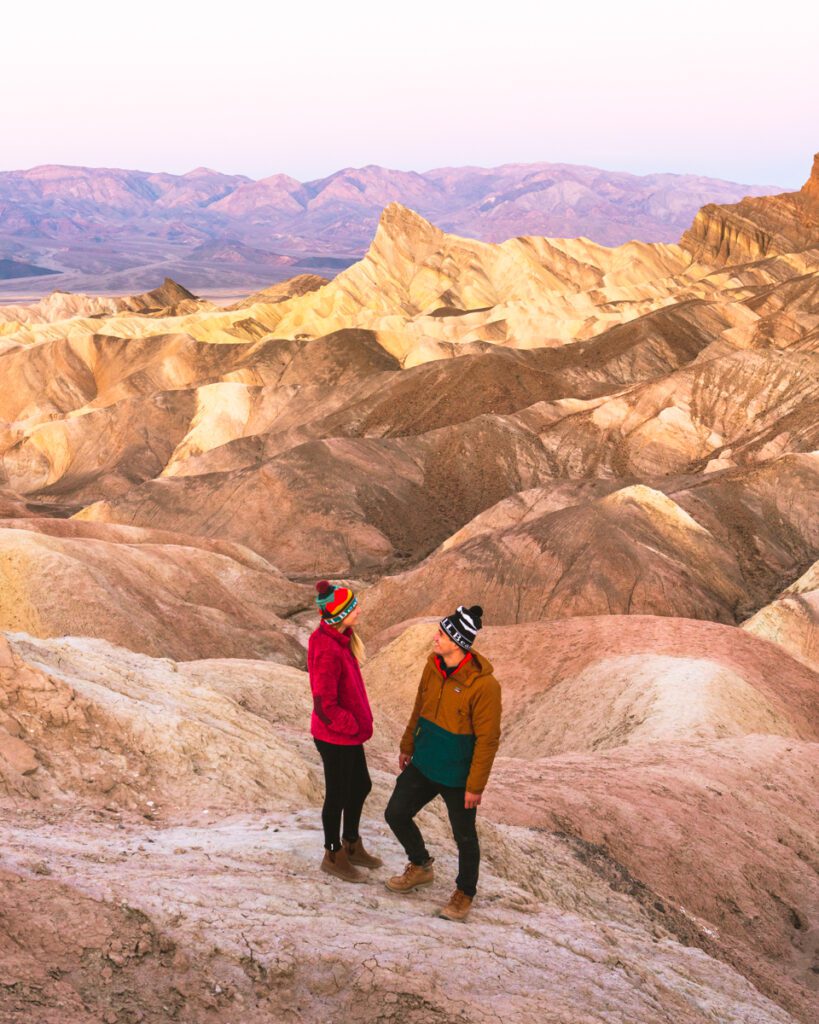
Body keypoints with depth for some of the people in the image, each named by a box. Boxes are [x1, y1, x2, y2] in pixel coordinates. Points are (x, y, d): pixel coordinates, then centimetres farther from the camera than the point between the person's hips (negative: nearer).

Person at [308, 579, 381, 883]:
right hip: (335, 738, -9)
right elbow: (325, 705, -27)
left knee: (361, 786, 22)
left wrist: (358, 721, 11)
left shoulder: (340, 638, 0)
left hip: (349, 733, 9)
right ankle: (333, 856, 29)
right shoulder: (328, 651, -30)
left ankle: (351, 845, 42)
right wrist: (354, 726, -14)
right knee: (338, 795, 9)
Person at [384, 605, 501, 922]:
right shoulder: (433, 665, -6)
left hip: (457, 776, -6)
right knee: (396, 814, 14)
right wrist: (408, 746, 17)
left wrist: (475, 785, -17)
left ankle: (465, 892, 36)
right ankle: (420, 867, 39)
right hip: (423, 765, 7)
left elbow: (487, 740, -20)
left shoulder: (484, 685, -27)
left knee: (464, 837, 11)